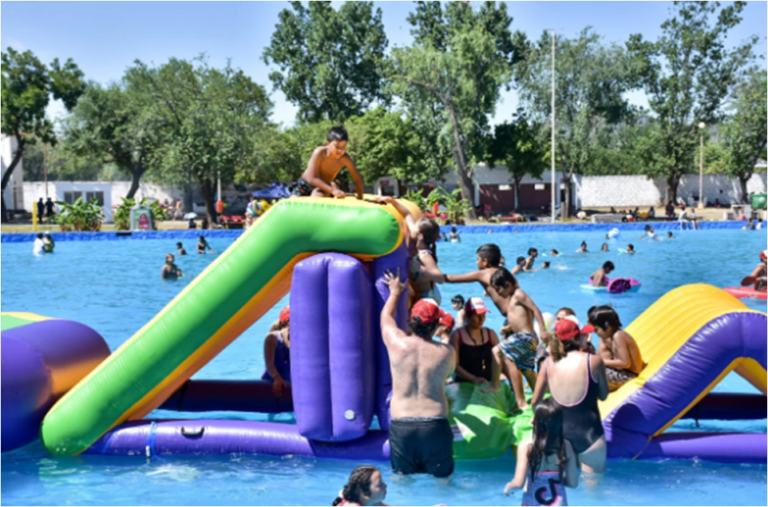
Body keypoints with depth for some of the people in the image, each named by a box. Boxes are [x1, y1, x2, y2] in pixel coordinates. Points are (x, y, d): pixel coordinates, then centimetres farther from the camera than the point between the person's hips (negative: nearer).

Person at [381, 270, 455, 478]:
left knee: (401, 476, 15)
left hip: (400, 425, 1)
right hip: (435, 425, -1)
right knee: (441, 478, 11)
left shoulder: (397, 343, -1)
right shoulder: (447, 352, -1)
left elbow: (386, 318, 19)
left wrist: (395, 292, 37)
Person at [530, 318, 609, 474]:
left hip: (559, 434, 4)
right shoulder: (593, 361, -10)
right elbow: (603, 395, 5)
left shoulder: (549, 363, 0)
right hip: (588, 436, -3)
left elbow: (535, 401, 7)